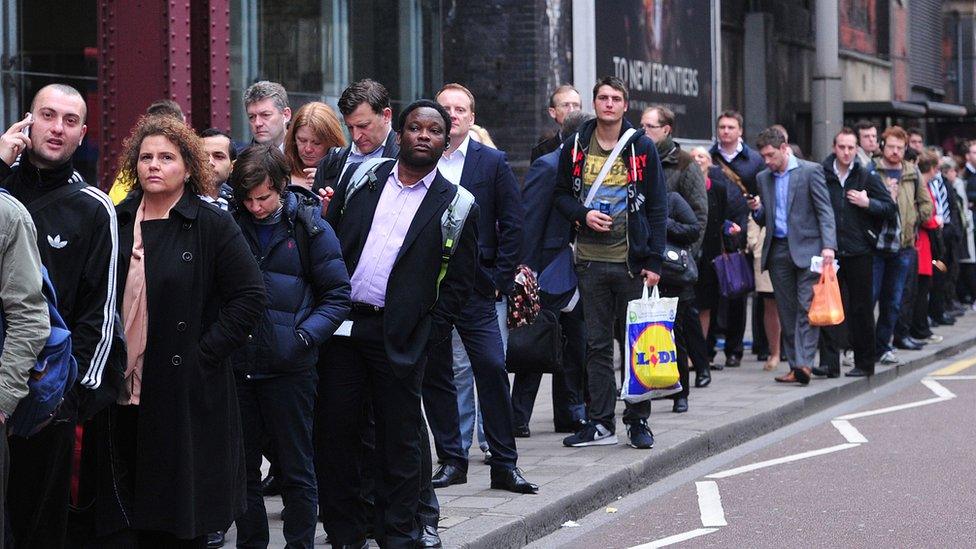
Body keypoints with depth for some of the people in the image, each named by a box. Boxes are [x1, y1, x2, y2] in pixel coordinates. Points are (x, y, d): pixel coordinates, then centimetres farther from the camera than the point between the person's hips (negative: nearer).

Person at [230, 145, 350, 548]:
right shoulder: (231, 225, 4)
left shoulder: (310, 228, -2)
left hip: (289, 367, -3)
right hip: (237, 365, 3)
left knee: (296, 470, 4)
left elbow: (338, 295, 0)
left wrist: (304, 337, -13)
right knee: (242, 467, 10)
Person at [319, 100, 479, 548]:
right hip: (341, 326, 3)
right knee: (337, 428, 6)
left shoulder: (455, 205, 2)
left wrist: (431, 332, -7)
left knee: (400, 438, 2)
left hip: (399, 337, -2)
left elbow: (460, 278, 2)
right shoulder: (361, 178, 9)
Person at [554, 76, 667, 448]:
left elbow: (657, 207, 0)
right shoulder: (576, 146, 7)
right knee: (597, 344, 6)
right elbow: (561, 195, 14)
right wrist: (583, 215, -8)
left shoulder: (642, 148, 0)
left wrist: (654, 260, -7)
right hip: (590, 260, 2)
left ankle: (638, 421, 8)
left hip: (631, 260, -2)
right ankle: (601, 423, 11)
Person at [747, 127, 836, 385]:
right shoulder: (763, 178, 15)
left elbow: (824, 210, -5)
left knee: (807, 307, -12)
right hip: (778, 250, 5)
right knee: (787, 311, 4)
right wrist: (756, 209, -3)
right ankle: (795, 366, 7)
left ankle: (804, 363, -19)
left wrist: (828, 245, -16)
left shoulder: (810, 171, -2)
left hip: (806, 248, -5)